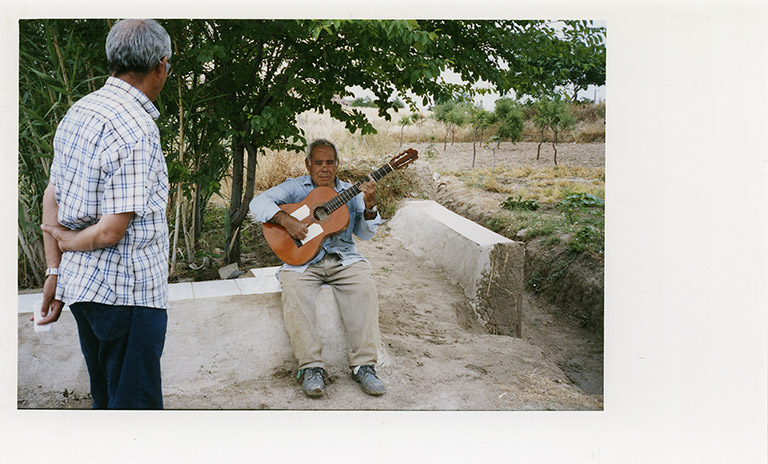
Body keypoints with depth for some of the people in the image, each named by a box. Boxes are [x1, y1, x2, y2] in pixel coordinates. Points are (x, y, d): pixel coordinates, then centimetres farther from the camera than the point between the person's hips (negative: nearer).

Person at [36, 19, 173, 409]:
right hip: (128, 290, -9)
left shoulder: (78, 113, 8)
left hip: (80, 283, 9)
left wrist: (54, 268, 13)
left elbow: (52, 198, 11)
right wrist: (65, 239, -3)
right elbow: (111, 231, -22)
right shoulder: (137, 131, -20)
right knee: (135, 404, 3)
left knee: (105, 397, 21)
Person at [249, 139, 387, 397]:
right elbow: (258, 204, -3)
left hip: (343, 259, 1)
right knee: (294, 292, -32)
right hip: (303, 260, -1)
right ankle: (311, 367, -26)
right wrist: (285, 219, -19)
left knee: (364, 288, -28)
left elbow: (365, 234, 8)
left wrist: (370, 207, -12)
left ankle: (364, 364, -24)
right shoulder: (295, 187, 11)